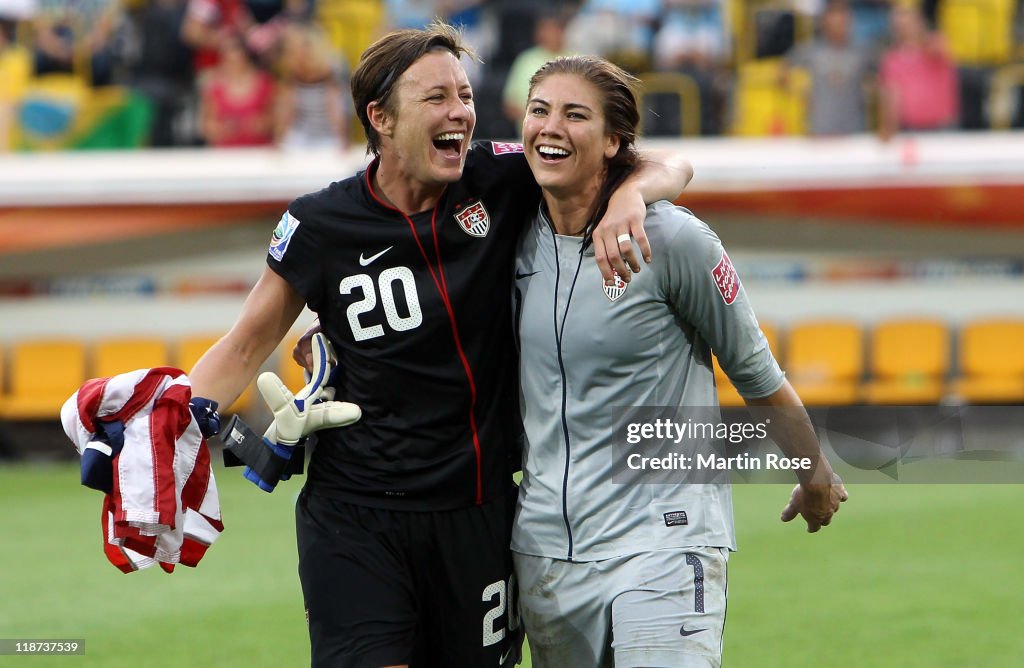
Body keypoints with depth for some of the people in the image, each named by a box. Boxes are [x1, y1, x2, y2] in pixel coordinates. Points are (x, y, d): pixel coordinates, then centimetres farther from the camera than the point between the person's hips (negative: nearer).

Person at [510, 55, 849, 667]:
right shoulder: (518, 238, 3)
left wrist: (816, 479, 11)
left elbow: (757, 375, 1)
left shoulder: (672, 239, -10)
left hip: (660, 542, -5)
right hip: (544, 543, 5)